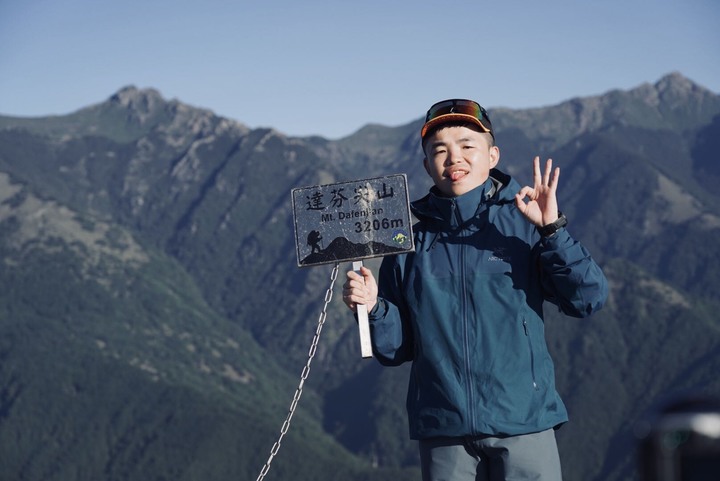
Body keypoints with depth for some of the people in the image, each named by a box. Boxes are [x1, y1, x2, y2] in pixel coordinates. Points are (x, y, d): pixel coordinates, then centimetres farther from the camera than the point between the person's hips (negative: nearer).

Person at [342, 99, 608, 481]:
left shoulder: (525, 222, 2)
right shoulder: (410, 238, 8)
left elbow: (589, 299, -8)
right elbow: (397, 349, 11)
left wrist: (551, 230, -17)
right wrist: (373, 307, -8)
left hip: (523, 424, -2)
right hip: (442, 432, 2)